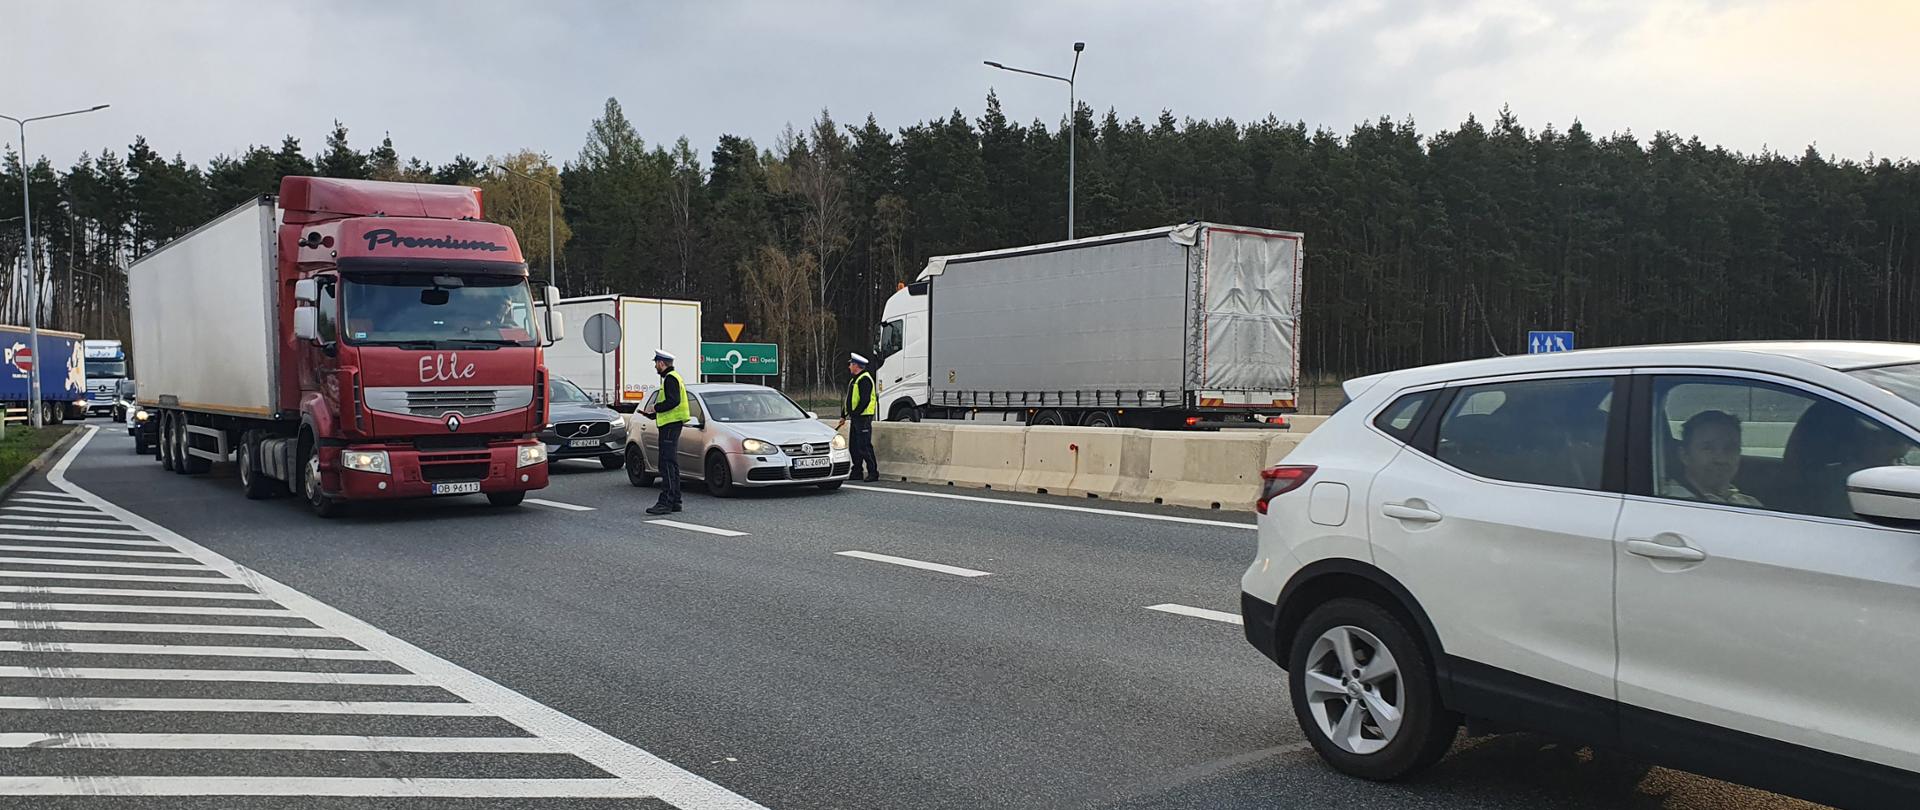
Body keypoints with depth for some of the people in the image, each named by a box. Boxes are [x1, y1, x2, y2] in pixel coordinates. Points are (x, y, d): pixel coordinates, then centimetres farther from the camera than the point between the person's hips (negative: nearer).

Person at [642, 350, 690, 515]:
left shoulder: (670, 379, -12)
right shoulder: (674, 377, 21)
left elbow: (673, 401, -25)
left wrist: (656, 407, -11)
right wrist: (654, 414, 19)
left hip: (670, 426, -11)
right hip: (672, 424, 11)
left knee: (667, 464, -13)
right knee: (671, 464, 13)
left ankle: (666, 502, -16)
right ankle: (675, 501, 16)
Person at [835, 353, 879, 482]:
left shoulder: (865, 379, -13)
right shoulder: (854, 380, 20)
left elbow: (865, 400, -21)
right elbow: (849, 400, 24)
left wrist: (854, 413, -20)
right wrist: (843, 415, 21)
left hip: (863, 417, -10)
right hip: (856, 418, 10)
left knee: (864, 446, -10)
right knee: (854, 445, 11)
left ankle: (873, 473, -7)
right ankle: (857, 472, 17)